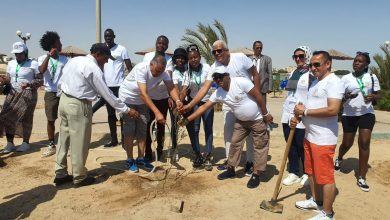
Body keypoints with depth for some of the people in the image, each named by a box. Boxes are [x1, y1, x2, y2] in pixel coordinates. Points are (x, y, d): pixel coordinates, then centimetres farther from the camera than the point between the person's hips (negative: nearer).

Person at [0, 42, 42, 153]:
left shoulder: (33, 64, -5)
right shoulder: (11, 63, 12)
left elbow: (40, 80, -7)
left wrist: (29, 84, -22)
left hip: (28, 94, -5)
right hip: (13, 93, 5)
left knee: (24, 118, -2)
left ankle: (26, 143, 14)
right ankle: (10, 143, 9)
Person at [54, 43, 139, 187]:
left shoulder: (73, 60, 10)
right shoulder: (93, 68, -15)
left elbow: (61, 82, 14)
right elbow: (107, 93, -15)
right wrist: (126, 110, -10)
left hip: (64, 100, 9)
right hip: (78, 105, -9)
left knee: (64, 139, 16)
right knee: (79, 143, 4)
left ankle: (60, 174, 28)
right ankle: (79, 178, 17)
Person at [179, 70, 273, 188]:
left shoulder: (241, 82, -27)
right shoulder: (218, 93, -9)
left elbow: (258, 96, -22)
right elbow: (204, 107, -7)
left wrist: (265, 114, -17)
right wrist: (188, 119, -12)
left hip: (257, 119, -6)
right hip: (241, 121, 6)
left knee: (260, 146, 0)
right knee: (235, 143, 9)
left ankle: (256, 175, 10)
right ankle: (231, 170, 23)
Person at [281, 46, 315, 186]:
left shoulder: (311, 75, -9)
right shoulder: (293, 73, 14)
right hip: (288, 114, 7)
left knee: (302, 146, 3)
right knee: (291, 146, 12)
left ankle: (307, 173, 21)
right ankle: (294, 173, 23)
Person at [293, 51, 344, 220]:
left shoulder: (333, 82, -15)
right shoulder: (316, 82, 15)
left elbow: (333, 110, -26)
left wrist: (305, 112, -18)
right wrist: (298, 116, 4)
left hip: (324, 139, -10)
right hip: (310, 135, 10)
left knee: (325, 176, 1)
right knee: (311, 171, 20)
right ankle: (315, 200, 38)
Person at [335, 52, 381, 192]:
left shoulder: (372, 77, 3)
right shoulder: (345, 78, -1)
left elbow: (378, 96, 7)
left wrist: (373, 97, -16)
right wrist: (346, 96, -21)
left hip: (367, 114, 0)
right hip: (349, 115, 0)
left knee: (364, 143, -9)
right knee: (347, 143, 9)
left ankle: (362, 178, 1)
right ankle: (339, 158, 46)